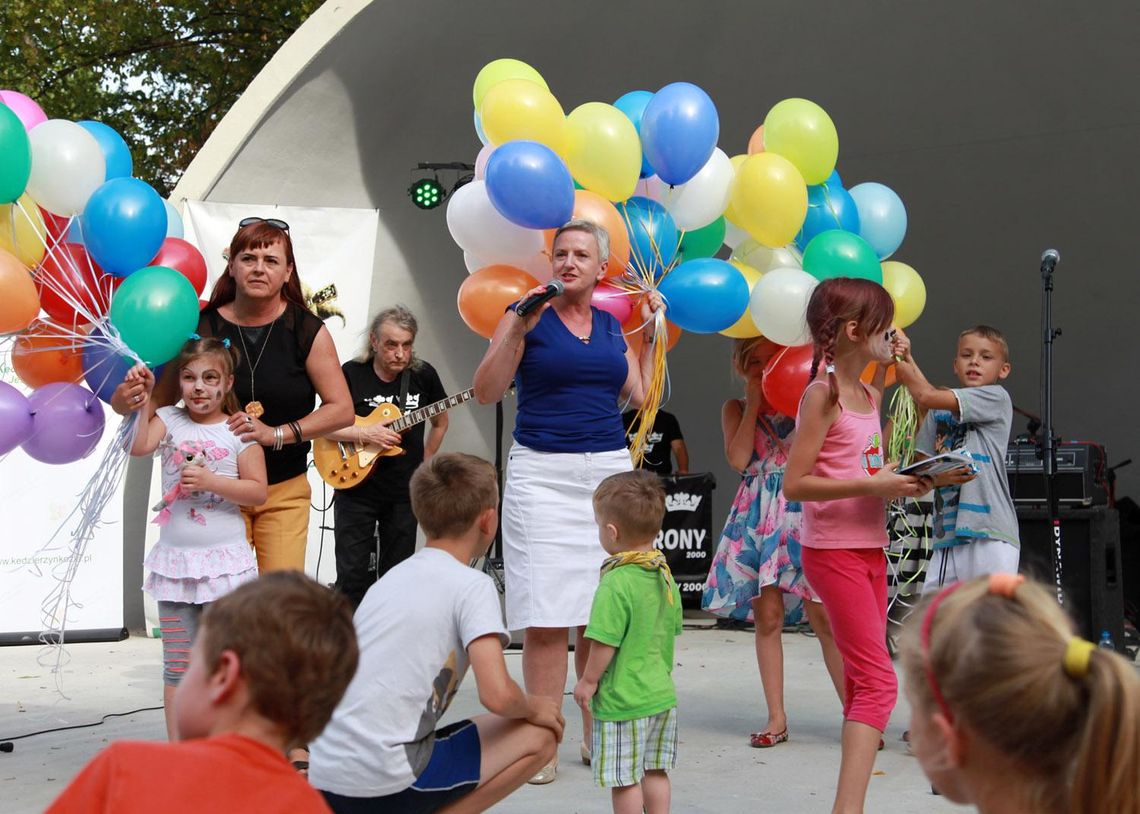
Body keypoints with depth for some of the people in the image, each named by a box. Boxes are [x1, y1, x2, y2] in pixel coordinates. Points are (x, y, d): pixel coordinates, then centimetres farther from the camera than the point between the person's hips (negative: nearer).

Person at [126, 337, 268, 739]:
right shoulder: (169, 420, 3)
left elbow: (258, 491, -5)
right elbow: (138, 446, -16)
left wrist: (210, 481, -14)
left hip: (225, 560, -2)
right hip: (176, 558, 2)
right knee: (177, 664, 7)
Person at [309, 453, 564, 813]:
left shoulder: (390, 578, 17)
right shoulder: (472, 585, -7)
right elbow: (497, 695, -17)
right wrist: (533, 707, 5)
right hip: (384, 782, -8)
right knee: (539, 735, 4)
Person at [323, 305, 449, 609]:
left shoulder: (423, 375, -1)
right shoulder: (352, 374, -9)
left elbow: (440, 422, 15)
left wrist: (423, 462, 9)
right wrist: (364, 433, -19)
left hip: (405, 492, 2)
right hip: (356, 488, -2)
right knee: (353, 576, -1)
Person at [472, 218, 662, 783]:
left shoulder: (612, 326, 14)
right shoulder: (529, 315, 0)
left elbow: (638, 396, 15)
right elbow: (486, 392, -7)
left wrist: (650, 333, 15)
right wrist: (519, 329, -16)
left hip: (609, 471, 4)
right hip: (542, 475, -4)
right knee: (546, 617, -8)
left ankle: (597, 734, 13)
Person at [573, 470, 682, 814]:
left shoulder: (615, 585, -21)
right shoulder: (665, 576, 4)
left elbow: (604, 643, -21)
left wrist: (588, 681, -7)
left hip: (622, 701, -8)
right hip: (661, 693, 8)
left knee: (624, 779, 2)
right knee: (655, 772, 17)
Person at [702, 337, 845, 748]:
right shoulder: (736, 408, 10)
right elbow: (738, 458, -7)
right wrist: (754, 402, -4)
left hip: (803, 513, -1)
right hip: (759, 517, 1)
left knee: (823, 615, -4)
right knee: (767, 616, 1)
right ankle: (776, 717, 9)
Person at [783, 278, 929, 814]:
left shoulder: (869, 396, 13)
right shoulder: (823, 394, -13)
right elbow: (795, 484, -18)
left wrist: (899, 480, 5)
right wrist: (872, 485, -22)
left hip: (869, 548, 9)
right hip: (833, 551, -9)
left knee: (863, 681, 10)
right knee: (878, 681, -14)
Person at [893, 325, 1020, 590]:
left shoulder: (996, 398, -1)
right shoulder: (937, 412, 17)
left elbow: (927, 396, -10)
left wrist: (905, 360, 4)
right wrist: (940, 477, -11)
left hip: (990, 536, -6)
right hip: (947, 536, 6)